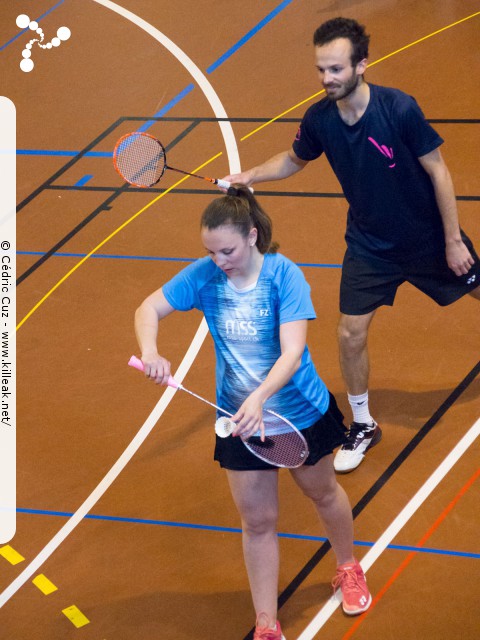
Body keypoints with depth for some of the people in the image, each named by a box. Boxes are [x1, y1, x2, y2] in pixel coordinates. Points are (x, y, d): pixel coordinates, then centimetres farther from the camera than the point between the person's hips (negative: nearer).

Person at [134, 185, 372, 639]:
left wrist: (259, 398, -48)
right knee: (257, 521, 6)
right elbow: (149, 308, -6)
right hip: (239, 418, 2)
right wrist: (150, 352, -27)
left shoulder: (284, 276, -24)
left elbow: (292, 354, -32)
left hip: (301, 411, -2)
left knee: (322, 493, 23)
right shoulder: (203, 275, -15)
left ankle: (348, 568, 53)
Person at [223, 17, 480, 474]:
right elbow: (294, 160, 6)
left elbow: (437, 171, -17)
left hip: (429, 237, -2)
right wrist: (249, 175, -10)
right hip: (369, 244, 2)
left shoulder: (400, 109, -27)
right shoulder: (319, 120, -16)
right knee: (350, 333, -3)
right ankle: (363, 426, 20)